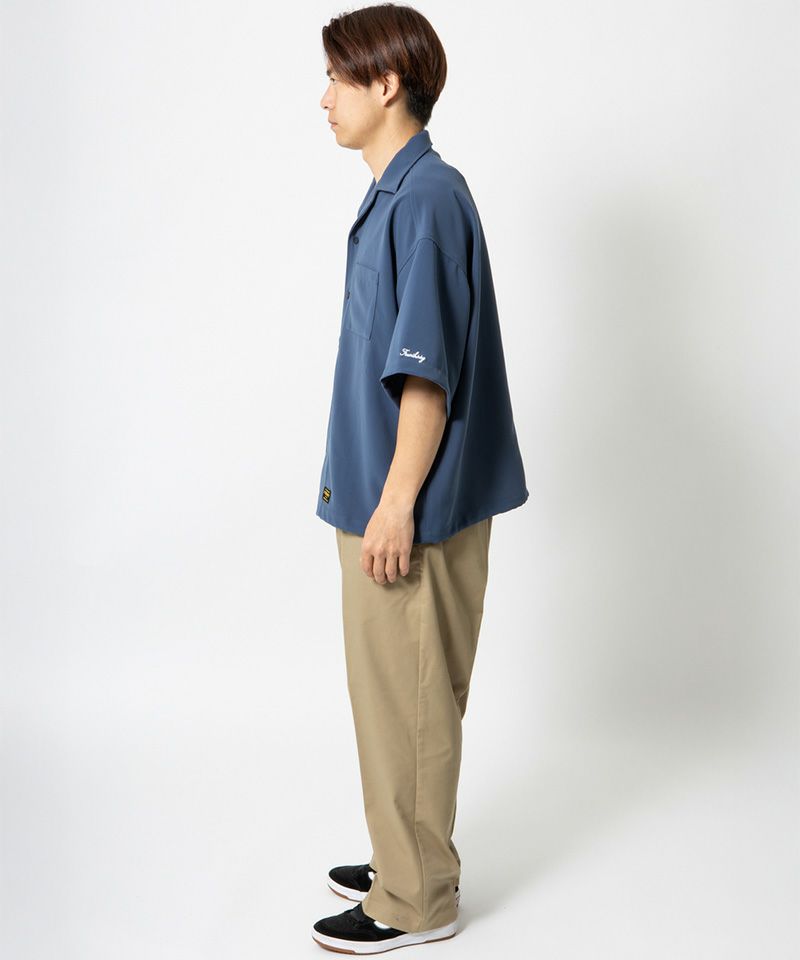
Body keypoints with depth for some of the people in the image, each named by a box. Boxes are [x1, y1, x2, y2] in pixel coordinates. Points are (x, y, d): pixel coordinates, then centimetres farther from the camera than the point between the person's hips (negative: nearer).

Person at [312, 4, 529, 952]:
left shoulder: (426, 197, -17)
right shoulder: (395, 195, 13)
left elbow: (428, 370, -22)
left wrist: (396, 502, -21)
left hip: (412, 506, -10)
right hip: (389, 493, 10)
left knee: (407, 699, 2)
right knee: (394, 691, 19)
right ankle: (409, 859, 34)